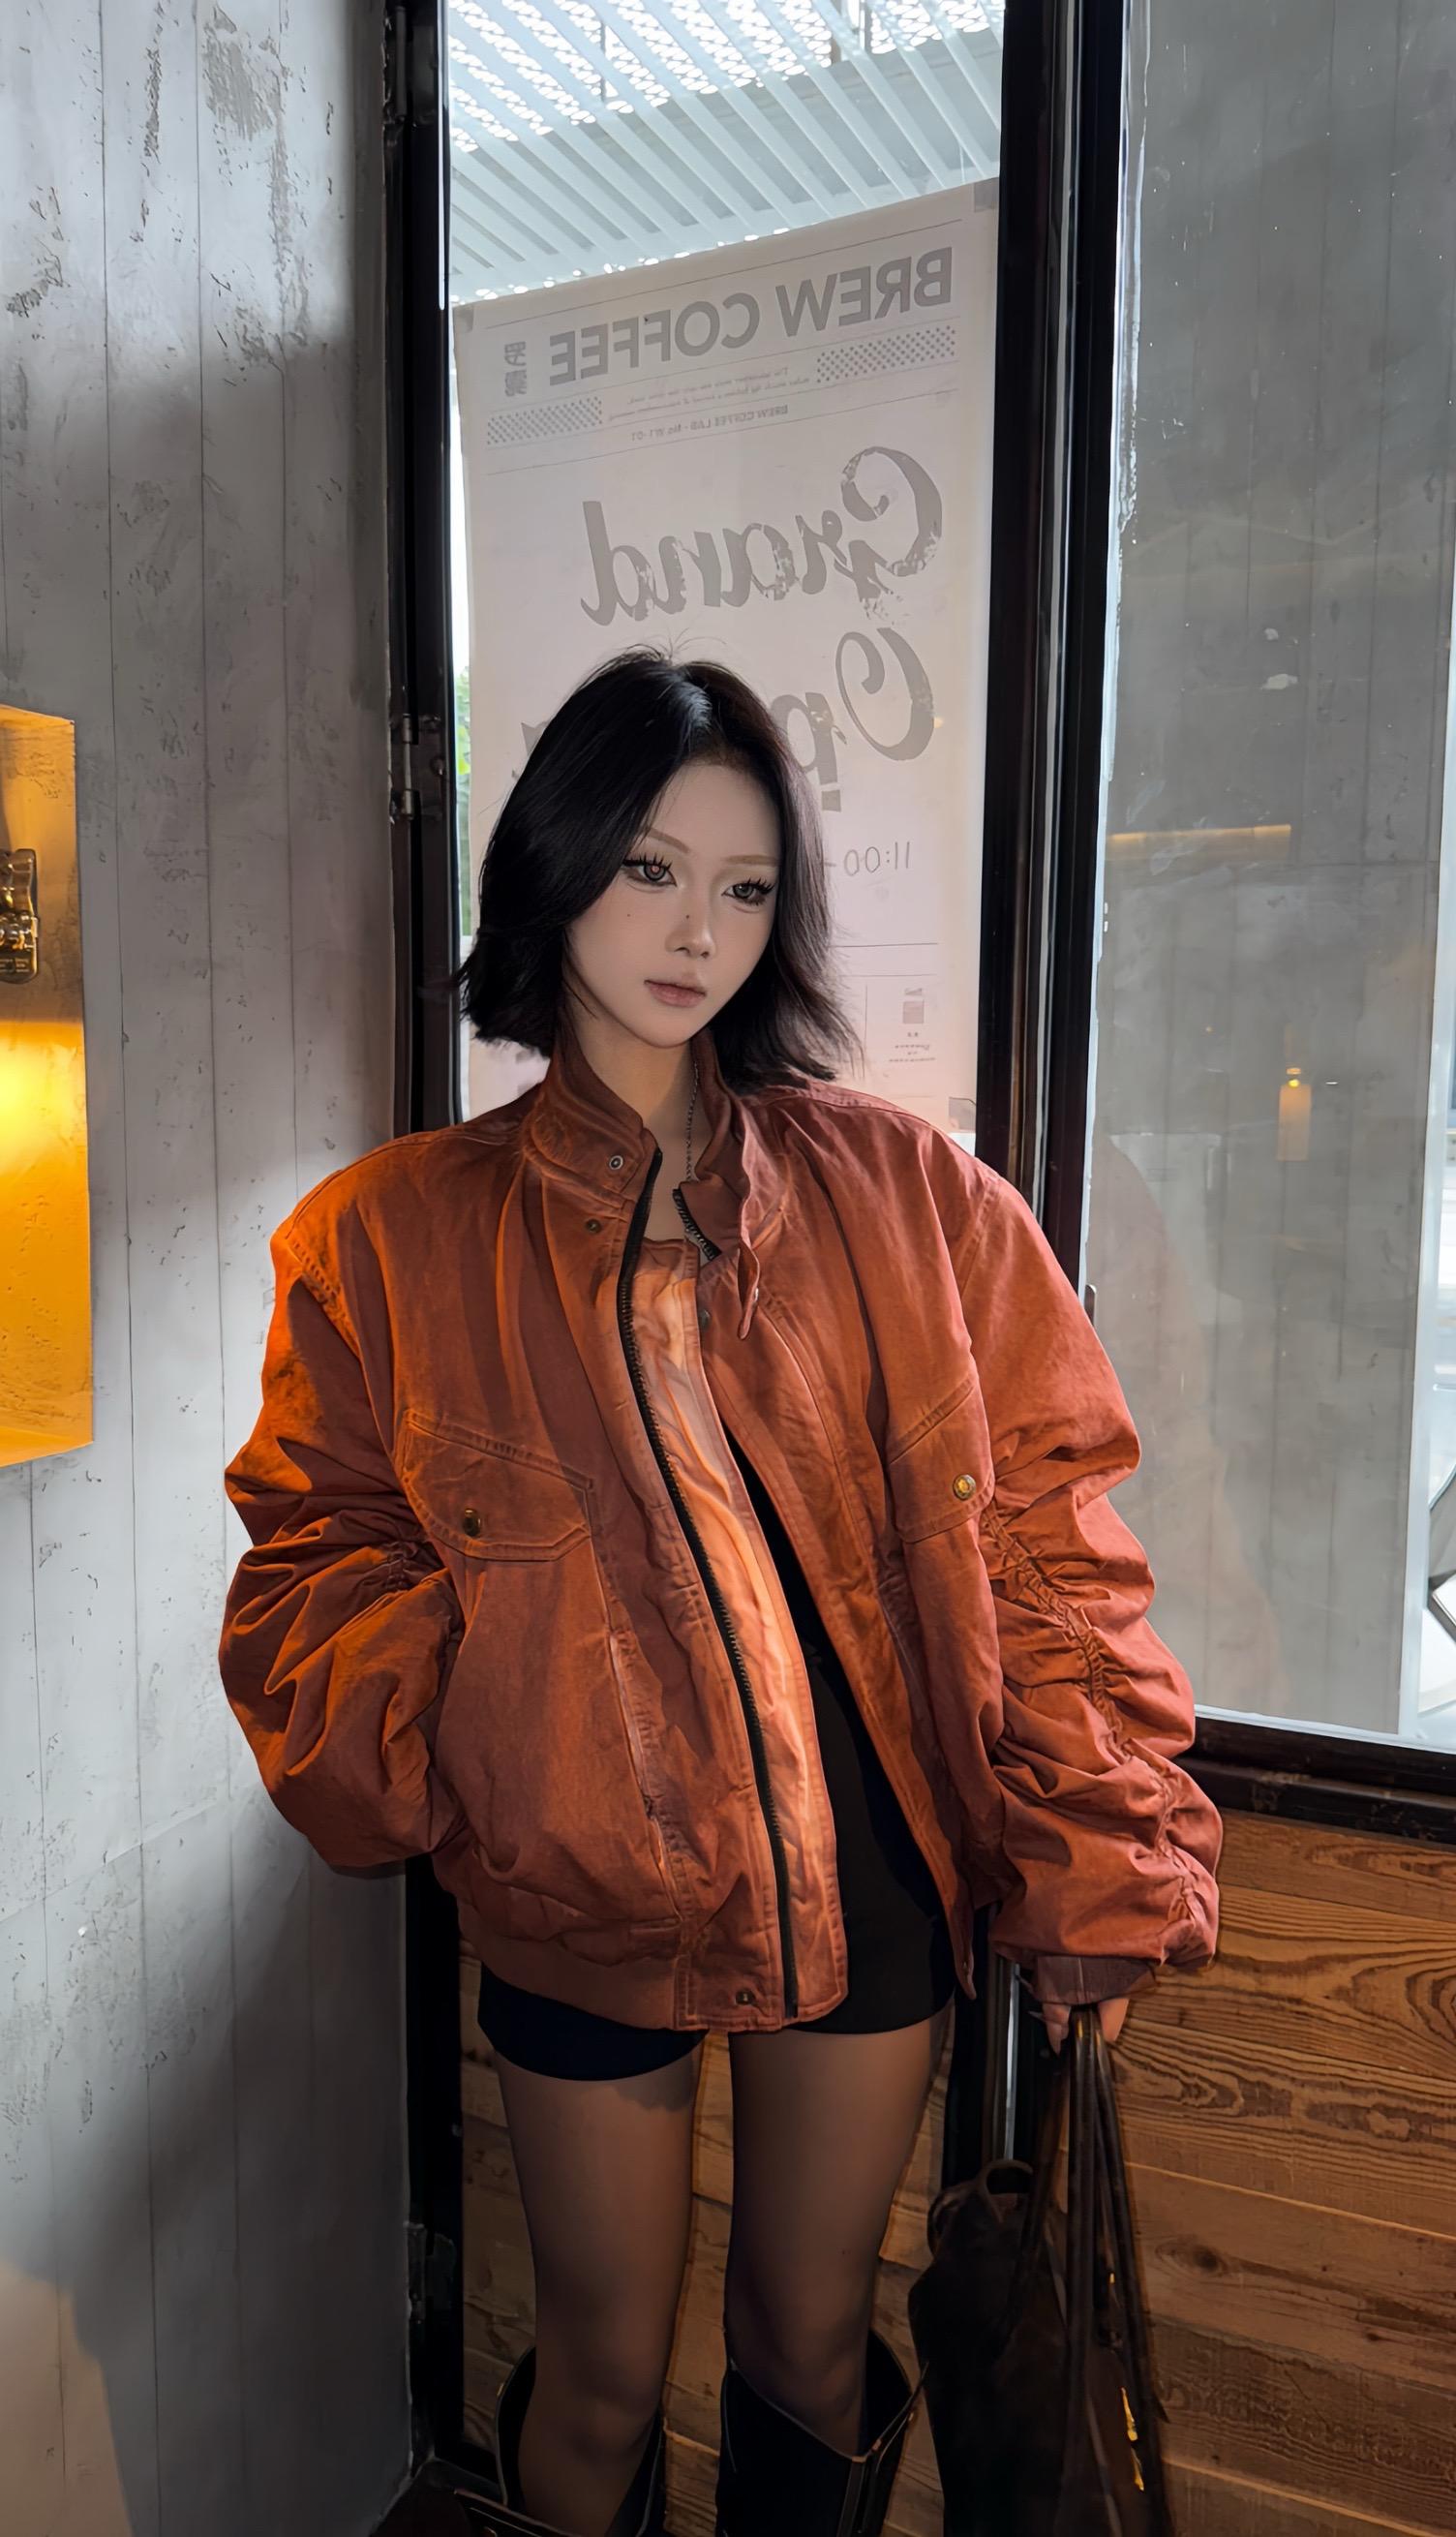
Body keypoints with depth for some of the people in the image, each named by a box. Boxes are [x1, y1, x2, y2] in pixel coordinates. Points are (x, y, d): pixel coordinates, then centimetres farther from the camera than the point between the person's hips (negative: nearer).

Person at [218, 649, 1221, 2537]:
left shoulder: (902, 1192, -3)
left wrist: (1098, 1864, -4)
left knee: (814, 2340, 21)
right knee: (605, 2370, 18)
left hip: (874, 1866, 1)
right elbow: (320, 1553, 1)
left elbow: (1046, 1529, -2)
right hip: (583, 1889, 0)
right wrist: (435, 1733, -18)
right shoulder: (398, 1232, -3)